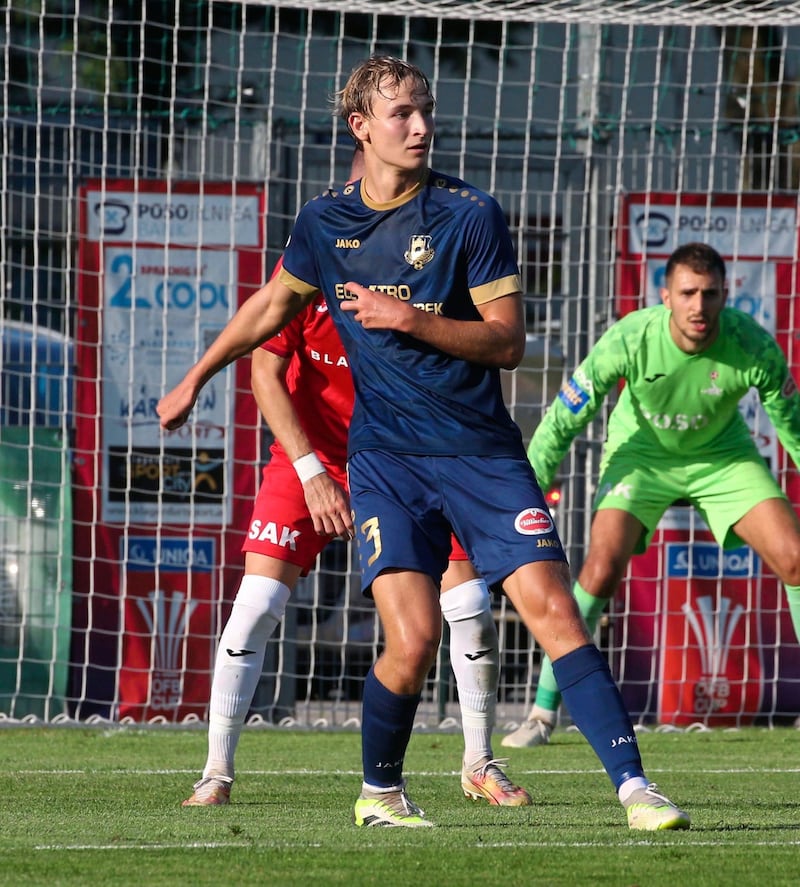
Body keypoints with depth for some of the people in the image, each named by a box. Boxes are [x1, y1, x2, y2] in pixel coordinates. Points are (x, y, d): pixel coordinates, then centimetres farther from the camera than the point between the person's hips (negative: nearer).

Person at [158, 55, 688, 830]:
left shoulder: (471, 215, -5)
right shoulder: (324, 223, 4)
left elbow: (507, 341, -7)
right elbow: (272, 306, 23)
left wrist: (413, 320, -20)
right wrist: (194, 380, 31)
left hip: (483, 452, -1)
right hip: (386, 459, 1)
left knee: (554, 612, -12)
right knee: (412, 641, -14)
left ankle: (633, 785, -10)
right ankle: (379, 791, 10)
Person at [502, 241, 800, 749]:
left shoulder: (754, 348, -27)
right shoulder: (630, 339, -30)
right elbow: (563, 421, -19)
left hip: (722, 455, 2)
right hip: (640, 451, -1)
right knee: (602, 568, -21)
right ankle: (543, 713, -9)